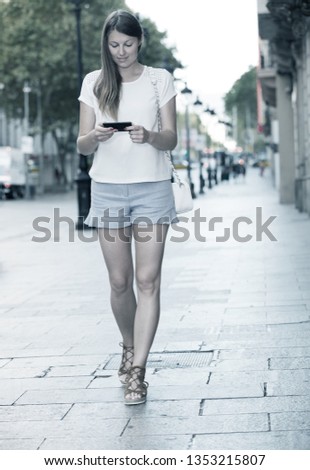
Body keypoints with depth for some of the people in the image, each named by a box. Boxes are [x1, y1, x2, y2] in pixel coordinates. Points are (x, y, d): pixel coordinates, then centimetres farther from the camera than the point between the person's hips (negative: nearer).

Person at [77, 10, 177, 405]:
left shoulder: (159, 80, 6)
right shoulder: (94, 82, 8)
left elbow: (171, 139, 2)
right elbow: (82, 146, 5)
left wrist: (149, 135, -21)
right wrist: (96, 136, -18)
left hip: (152, 187, -1)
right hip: (108, 188, 1)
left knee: (148, 280, -9)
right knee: (120, 282, 4)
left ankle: (137, 372, -9)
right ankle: (129, 347, 30)